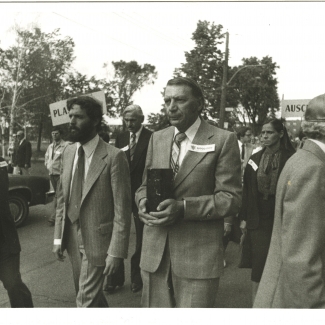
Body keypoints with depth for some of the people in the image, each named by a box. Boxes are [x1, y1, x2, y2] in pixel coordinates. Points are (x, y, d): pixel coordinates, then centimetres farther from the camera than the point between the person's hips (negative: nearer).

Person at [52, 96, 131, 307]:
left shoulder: (114, 157, -17)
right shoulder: (68, 152, 3)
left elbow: (122, 209, -16)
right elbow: (62, 198, 9)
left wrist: (116, 251, -16)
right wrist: (59, 237, 8)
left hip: (97, 241, -6)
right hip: (72, 239, 6)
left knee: (86, 301, 1)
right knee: (92, 293, 23)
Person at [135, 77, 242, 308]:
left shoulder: (223, 140, -5)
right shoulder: (157, 138, 11)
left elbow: (231, 198, -9)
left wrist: (183, 208, -20)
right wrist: (143, 202, -6)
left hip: (198, 254, -4)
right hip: (155, 252, 5)